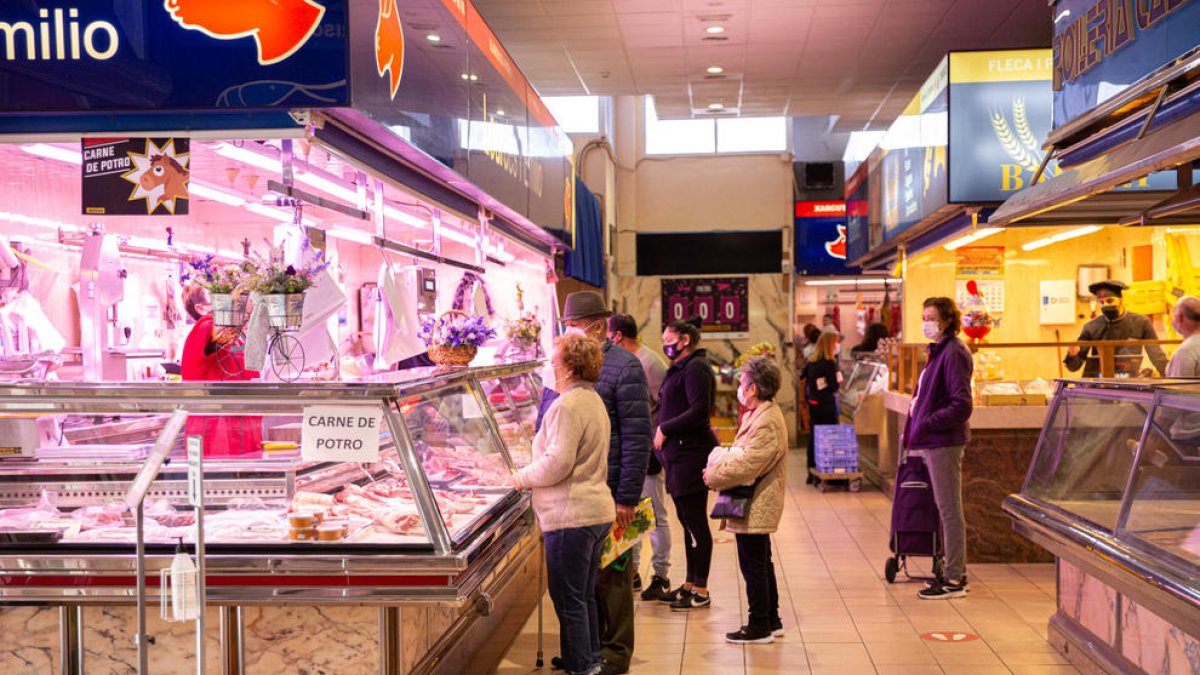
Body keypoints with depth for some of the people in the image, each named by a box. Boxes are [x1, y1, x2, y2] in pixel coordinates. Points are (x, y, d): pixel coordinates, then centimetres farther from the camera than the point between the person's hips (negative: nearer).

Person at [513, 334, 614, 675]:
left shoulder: (568, 405, -18)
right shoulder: (593, 400, 15)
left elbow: (557, 463, -23)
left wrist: (522, 477, -8)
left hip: (571, 516, -10)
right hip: (597, 509, 10)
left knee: (569, 599, 1)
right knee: (585, 594, 20)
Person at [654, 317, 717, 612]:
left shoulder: (695, 368, -14)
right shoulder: (680, 368, 18)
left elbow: (699, 412, -22)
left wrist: (665, 429, -15)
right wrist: (663, 431, 6)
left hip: (691, 454, -10)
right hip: (678, 454, 10)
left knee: (695, 522, -3)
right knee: (687, 521, 15)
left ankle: (701, 591, 4)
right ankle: (690, 584, 23)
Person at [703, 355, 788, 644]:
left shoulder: (767, 421, -22)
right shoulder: (759, 415, 12)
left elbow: (747, 465, -26)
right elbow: (742, 456, 19)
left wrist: (713, 477, -14)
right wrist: (717, 470, 4)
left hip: (755, 508, -11)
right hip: (757, 505, 11)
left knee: (753, 567, 0)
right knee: (761, 564, 19)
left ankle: (760, 627, 10)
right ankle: (771, 621, 30)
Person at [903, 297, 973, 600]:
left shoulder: (954, 353, -15)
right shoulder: (939, 351, 15)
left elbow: (962, 406, -20)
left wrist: (925, 426, -18)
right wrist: (913, 431, 14)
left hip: (943, 442, -10)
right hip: (933, 442, 10)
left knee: (949, 510, -3)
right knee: (947, 509, 15)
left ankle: (954, 580, 5)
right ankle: (955, 571, 24)